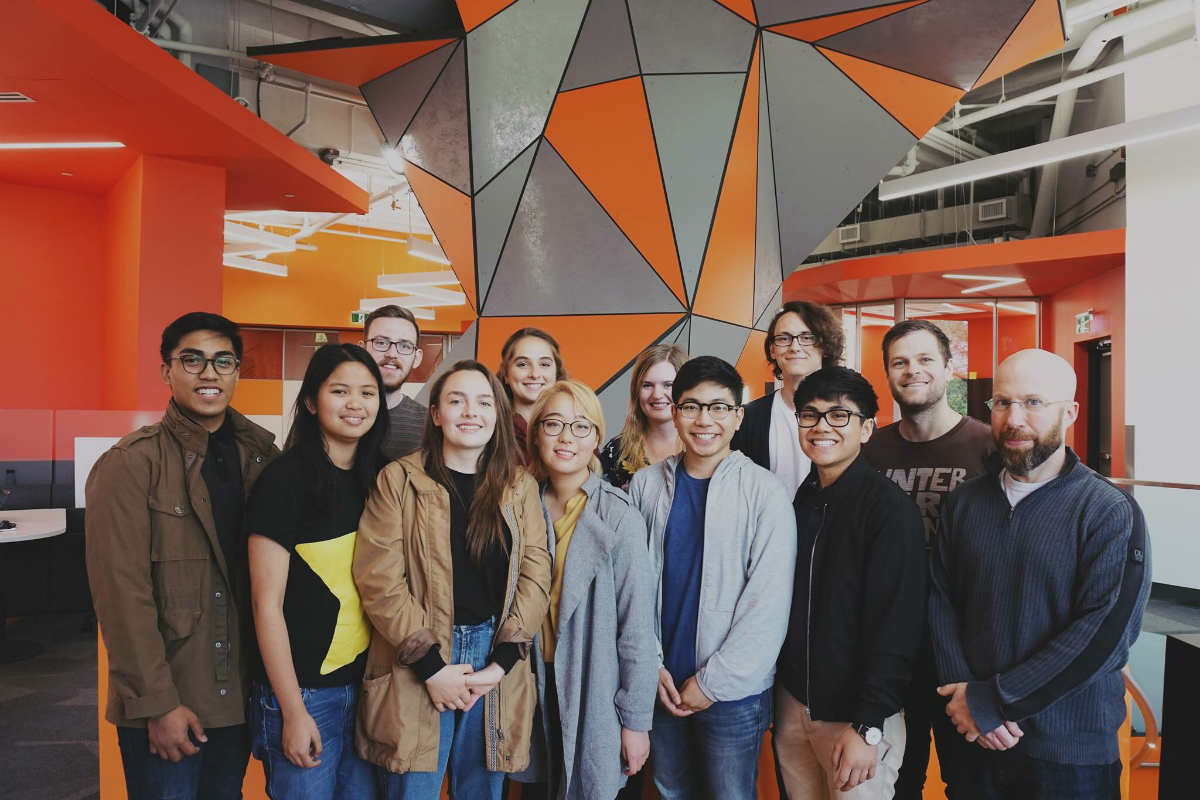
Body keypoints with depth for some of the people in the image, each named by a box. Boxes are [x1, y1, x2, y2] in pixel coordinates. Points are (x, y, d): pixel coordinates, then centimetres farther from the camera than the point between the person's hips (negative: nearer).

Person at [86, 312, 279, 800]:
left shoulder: (260, 456, 3)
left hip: (240, 699, 5)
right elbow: (121, 592, -14)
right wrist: (157, 703, -15)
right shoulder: (130, 465, -10)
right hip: (163, 708, -4)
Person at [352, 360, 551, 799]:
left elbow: (535, 575, 1)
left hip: (496, 667, 3)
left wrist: (501, 663, -8)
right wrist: (432, 666, -13)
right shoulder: (399, 480, -3)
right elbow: (378, 579, -9)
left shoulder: (520, 487, 6)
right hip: (416, 666, -2)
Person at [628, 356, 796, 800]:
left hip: (733, 693, -3)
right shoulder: (647, 484, 0)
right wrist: (649, 664, -4)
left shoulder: (764, 492, -9)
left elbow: (768, 602, -11)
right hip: (662, 685, 3)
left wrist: (713, 682, -11)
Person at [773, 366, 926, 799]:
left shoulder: (891, 509, -14)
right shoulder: (799, 502, 4)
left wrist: (867, 727, -19)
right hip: (792, 704, 5)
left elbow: (896, 627, -17)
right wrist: (776, 698, 7)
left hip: (857, 715, -5)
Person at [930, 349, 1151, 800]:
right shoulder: (963, 503, 3)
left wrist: (991, 700, -18)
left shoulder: (1111, 513, -10)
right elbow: (940, 600, 0)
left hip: (1072, 755, -3)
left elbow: (1107, 633, -18)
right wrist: (965, 697, -14)